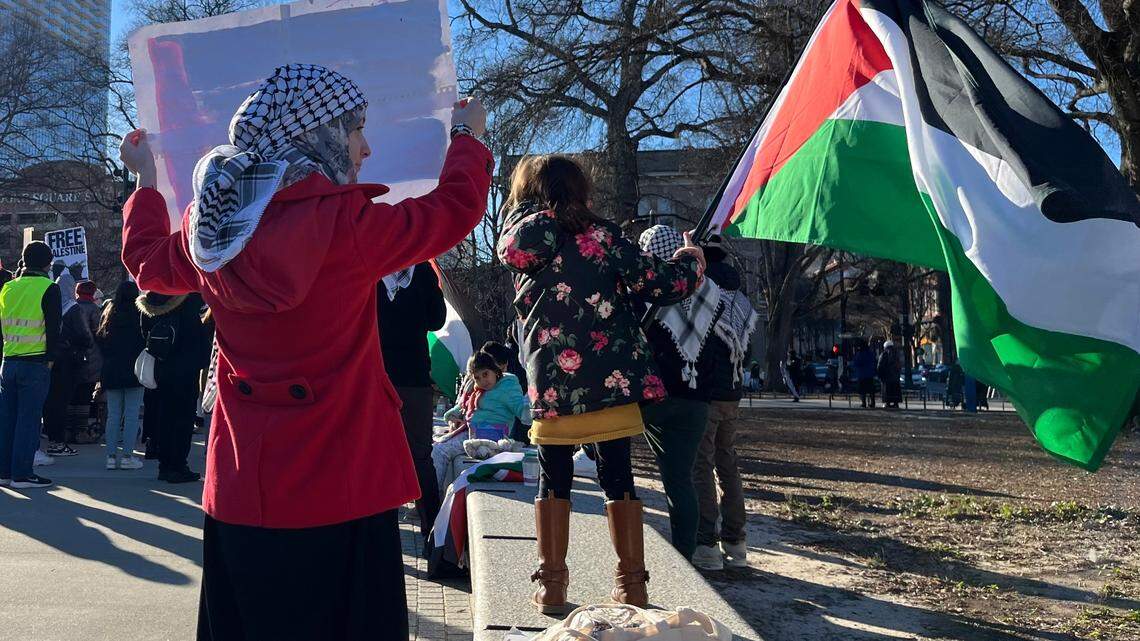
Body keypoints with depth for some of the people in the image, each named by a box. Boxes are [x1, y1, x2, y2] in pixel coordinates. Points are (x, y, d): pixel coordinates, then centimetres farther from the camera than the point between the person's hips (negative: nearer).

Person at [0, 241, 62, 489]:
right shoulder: (48, 288, -7)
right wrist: (51, 358, -2)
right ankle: (21, 473, -2)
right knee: (29, 419, -3)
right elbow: (53, 328, -9)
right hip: (35, 363, -6)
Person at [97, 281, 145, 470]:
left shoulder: (107, 315, 7)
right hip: (133, 371, -4)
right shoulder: (138, 316, -6)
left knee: (113, 414, 8)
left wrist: (108, 360, 17)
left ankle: (111, 456, 7)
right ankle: (127, 456, -4)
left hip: (111, 371, 4)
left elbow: (99, 342, 9)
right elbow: (145, 343, -5)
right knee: (132, 415, -1)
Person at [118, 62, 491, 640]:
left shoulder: (208, 226, 1)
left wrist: (145, 180, 39)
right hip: (339, 492, -5)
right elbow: (456, 207, -3)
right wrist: (466, 137, 17)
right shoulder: (346, 222, -17)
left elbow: (146, 261, 22)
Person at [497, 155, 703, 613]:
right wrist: (690, 261, 18)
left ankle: (551, 585, 13)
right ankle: (631, 584, 11)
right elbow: (659, 285, -3)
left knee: (554, 479, 11)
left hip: (551, 383, 1)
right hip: (612, 381, -1)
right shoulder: (599, 234, -2)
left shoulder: (520, 244, 3)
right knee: (617, 476, 6)